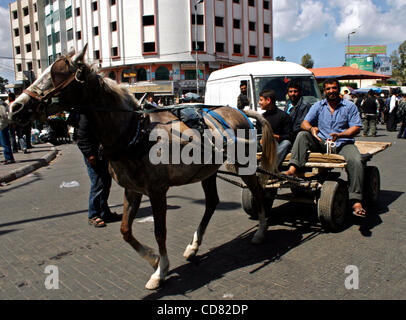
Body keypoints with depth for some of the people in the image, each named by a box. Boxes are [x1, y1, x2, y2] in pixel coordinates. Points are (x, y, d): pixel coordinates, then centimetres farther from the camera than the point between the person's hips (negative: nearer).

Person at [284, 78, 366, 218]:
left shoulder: (349, 106, 8)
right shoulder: (318, 106, 13)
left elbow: (356, 128, -1)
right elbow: (304, 123, 3)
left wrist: (338, 135, -19)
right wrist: (312, 129, -22)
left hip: (343, 143, -2)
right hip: (321, 143, 2)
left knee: (356, 161, -30)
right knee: (302, 135, -22)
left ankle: (356, 201, -29)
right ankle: (293, 169, -39)